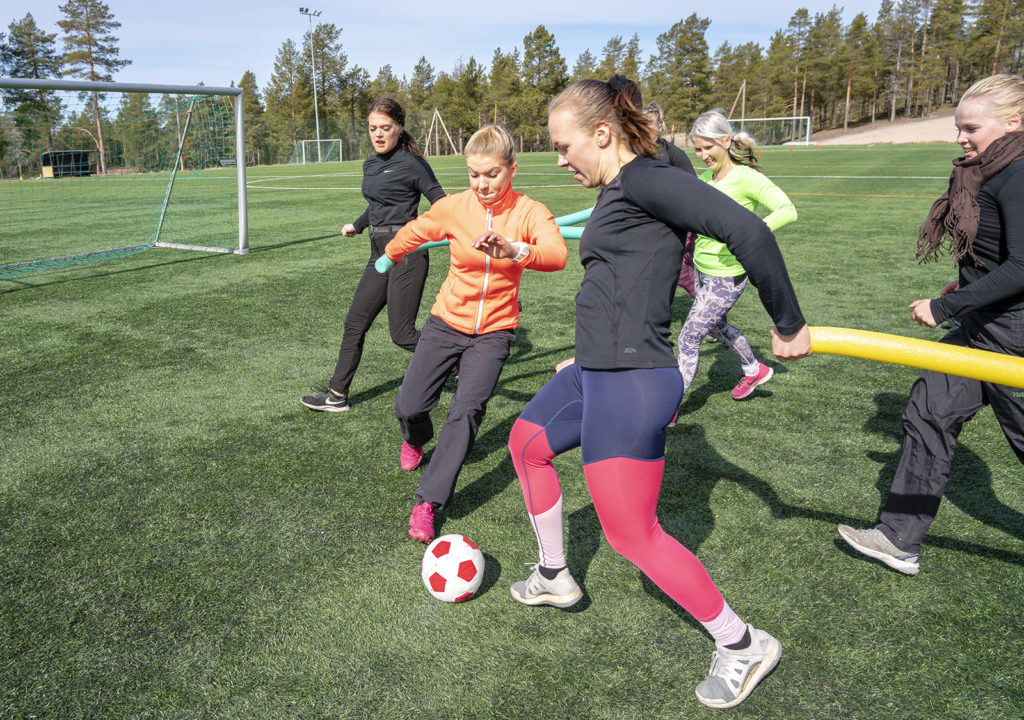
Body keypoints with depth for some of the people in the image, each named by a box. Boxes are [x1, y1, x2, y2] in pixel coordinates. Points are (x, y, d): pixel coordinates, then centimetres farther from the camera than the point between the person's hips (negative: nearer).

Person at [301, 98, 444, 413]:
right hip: (380, 253, 8)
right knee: (355, 321, 9)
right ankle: (337, 394, 20)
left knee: (402, 333, -6)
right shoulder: (370, 165, 14)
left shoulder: (411, 163, -10)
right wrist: (357, 225, 39)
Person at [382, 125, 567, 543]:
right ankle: (416, 440, 39)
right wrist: (390, 257, 29)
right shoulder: (453, 208, -9)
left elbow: (557, 255, -35)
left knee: (467, 411, -17)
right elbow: (411, 234, 11)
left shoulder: (530, 213, -13)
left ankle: (428, 504, -4)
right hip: (448, 321, 2)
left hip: (494, 330, -2)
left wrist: (513, 250, -54)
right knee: (409, 407, 0)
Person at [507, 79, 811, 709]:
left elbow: (748, 230, -24)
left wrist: (788, 324, -17)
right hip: (597, 372, 11)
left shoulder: (646, 180, -16)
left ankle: (743, 645, 17)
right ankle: (555, 577, 43)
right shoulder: (617, 193, 14)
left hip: (631, 384, -11)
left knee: (633, 534, -3)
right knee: (527, 442, 26)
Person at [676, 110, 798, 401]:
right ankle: (754, 370, 52)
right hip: (702, 270, 9)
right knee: (717, 326, 26)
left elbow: (788, 211, -28)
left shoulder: (746, 177, -19)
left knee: (689, 336, -6)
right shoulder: (706, 177, 3)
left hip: (727, 276, -9)